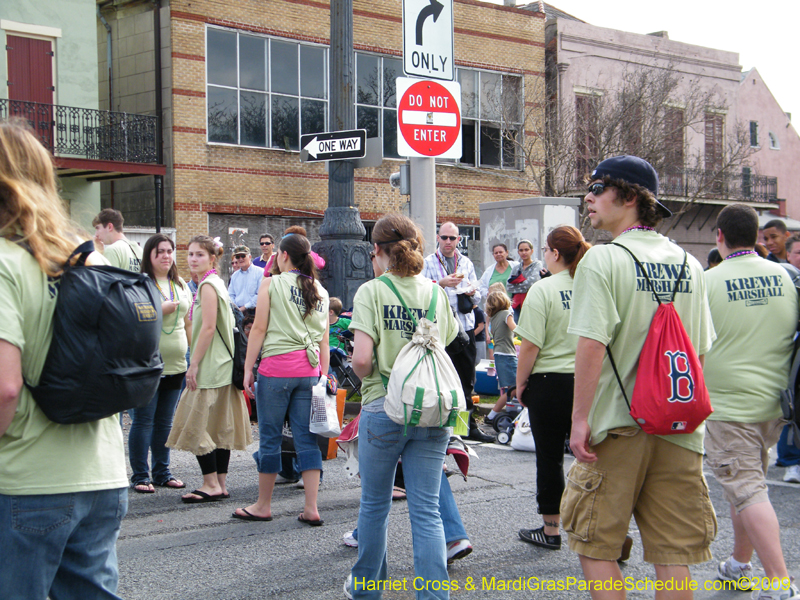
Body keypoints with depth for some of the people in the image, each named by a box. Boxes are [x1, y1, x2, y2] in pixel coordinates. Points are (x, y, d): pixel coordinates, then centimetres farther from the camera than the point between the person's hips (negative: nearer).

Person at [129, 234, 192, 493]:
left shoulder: (181, 285, 15)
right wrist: (160, 310, -19)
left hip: (176, 364, 6)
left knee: (165, 422, 12)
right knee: (143, 421, -2)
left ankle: (162, 472, 21)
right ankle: (140, 476, 7)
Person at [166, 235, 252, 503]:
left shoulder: (208, 285, -13)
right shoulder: (214, 283, 17)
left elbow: (208, 327, -19)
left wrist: (194, 365, -18)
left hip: (209, 367, -10)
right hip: (220, 366, 10)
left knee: (196, 424, -6)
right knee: (219, 425, 10)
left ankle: (212, 484, -3)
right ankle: (221, 484, 14)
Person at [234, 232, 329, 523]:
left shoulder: (271, 284, -2)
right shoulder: (319, 290, 11)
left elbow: (259, 329, -4)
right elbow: (324, 339, 11)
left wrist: (248, 368, 1)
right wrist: (323, 374, 16)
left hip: (276, 366, -4)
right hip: (309, 370, 4)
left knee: (270, 437, 5)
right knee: (307, 438, 6)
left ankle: (263, 505, 16)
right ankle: (311, 508, 5)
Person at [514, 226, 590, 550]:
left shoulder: (543, 290, -11)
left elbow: (530, 345, -13)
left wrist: (520, 383, -1)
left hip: (550, 382, -4)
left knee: (550, 457, 7)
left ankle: (551, 529, 17)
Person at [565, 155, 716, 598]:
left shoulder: (602, 259, -9)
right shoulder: (688, 264, 8)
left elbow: (592, 344, -18)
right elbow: (700, 350, 11)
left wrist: (580, 418, -13)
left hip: (617, 421, -5)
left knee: (596, 545, 8)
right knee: (673, 551, 10)